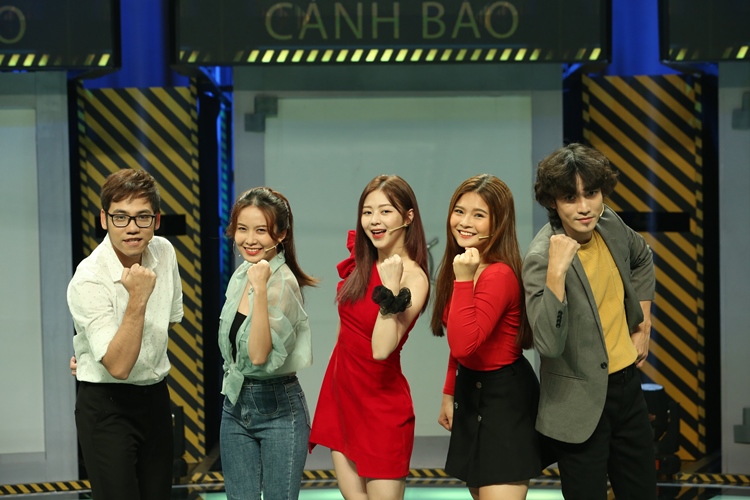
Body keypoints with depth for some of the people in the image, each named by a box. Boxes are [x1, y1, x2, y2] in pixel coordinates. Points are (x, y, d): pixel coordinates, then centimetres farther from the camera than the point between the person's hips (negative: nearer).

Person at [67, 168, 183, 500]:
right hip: (106, 406, -6)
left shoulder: (164, 252, -1)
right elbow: (118, 366, -26)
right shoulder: (88, 281, -21)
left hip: (155, 397, 6)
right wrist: (137, 300, -34)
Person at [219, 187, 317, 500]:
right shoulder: (242, 275, 4)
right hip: (235, 404, 7)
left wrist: (261, 289, -35)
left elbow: (260, 355, -30)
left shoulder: (283, 282, -20)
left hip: (278, 407, -7)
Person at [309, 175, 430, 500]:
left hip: (380, 405, -7)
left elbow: (381, 349, -28)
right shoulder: (362, 261, 4)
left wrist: (390, 288, -33)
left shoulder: (412, 277, -17)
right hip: (342, 394, 7)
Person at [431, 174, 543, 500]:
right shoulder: (463, 265, 6)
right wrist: (449, 395, 14)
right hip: (472, 392, 10)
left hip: (505, 400, -10)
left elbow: (464, 343, -31)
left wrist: (463, 279, -31)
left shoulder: (498, 275, -23)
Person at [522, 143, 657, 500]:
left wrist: (644, 324, 15)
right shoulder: (541, 258, -23)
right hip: (581, 402, -7)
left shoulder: (610, 224, -3)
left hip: (627, 385, 7)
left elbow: (642, 260, 21)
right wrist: (556, 270, -40)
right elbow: (549, 344, -33)